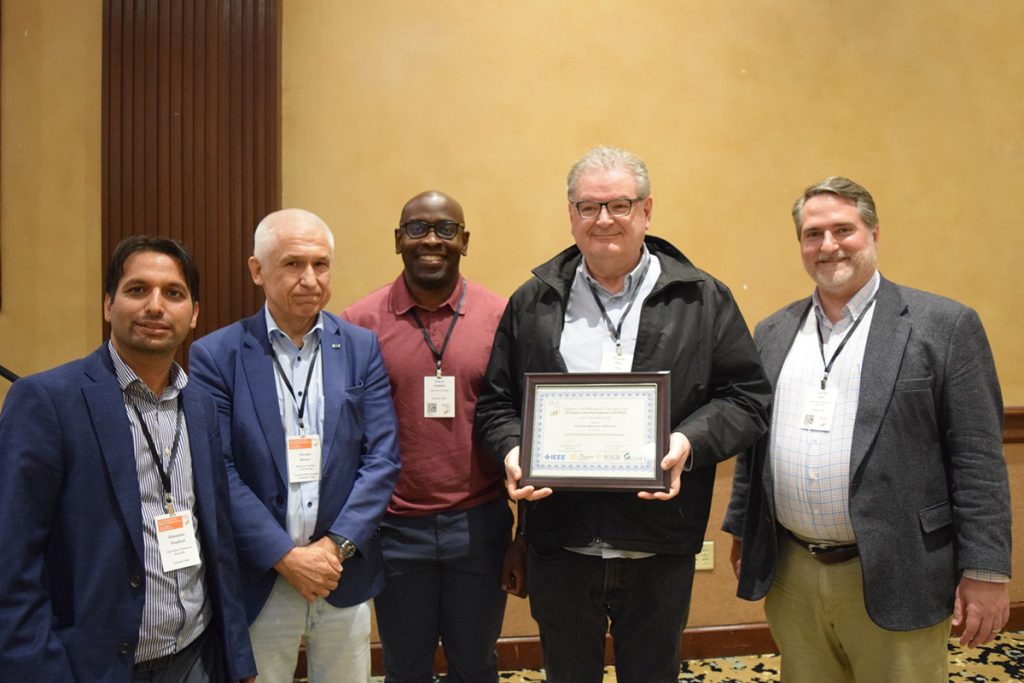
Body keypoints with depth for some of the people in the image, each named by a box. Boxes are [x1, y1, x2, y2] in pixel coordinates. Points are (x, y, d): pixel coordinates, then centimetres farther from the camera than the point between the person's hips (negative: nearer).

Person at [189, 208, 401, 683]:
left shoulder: (363, 348, 1)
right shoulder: (216, 355, -5)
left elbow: (382, 457, -3)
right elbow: (217, 472, -10)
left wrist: (337, 546, -11)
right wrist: (286, 556, -13)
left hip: (346, 574, 2)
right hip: (258, 580, -2)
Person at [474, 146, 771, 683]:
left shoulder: (702, 299, 2)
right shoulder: (532, 303, 6)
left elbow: (747, 396, 0)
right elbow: (496, 400, 7)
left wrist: (689, 442, -17)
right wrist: (512, 451, -12)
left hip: (660, 548, -1)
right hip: (559, 543, 1)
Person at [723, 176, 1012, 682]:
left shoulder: (944, 325, -5)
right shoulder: (774, 332, 9)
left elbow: (977, 458, -7)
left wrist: (985, 571, -8)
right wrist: (742, 530, 14)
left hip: (893, 582, -4)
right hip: (791, 577, 4)